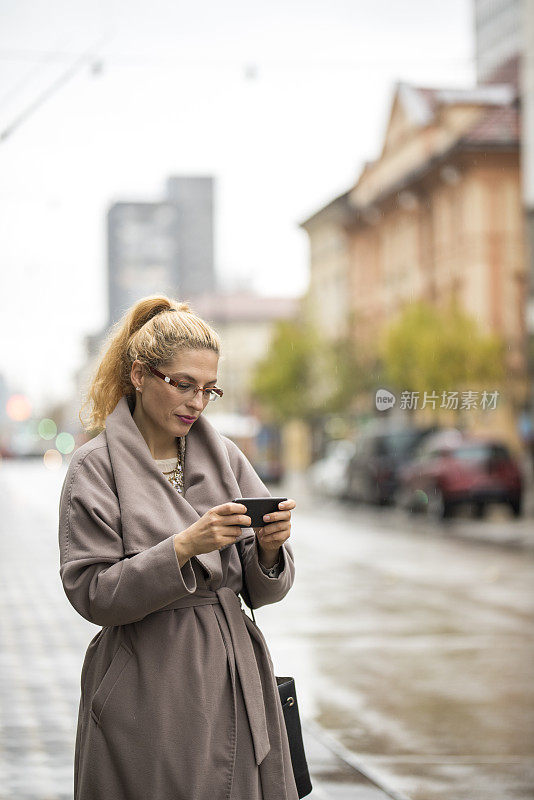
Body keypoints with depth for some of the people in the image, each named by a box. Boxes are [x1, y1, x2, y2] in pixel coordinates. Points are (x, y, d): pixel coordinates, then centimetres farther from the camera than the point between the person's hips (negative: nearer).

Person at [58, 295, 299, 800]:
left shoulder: (225, 456, 8)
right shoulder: (95, 467, -5)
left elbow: (261, 589, 8)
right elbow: (91, 594, -12)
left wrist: (268, 547, -14)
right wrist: (184, 546, -22)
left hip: (234, 677, 4)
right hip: (147, 694, -4)